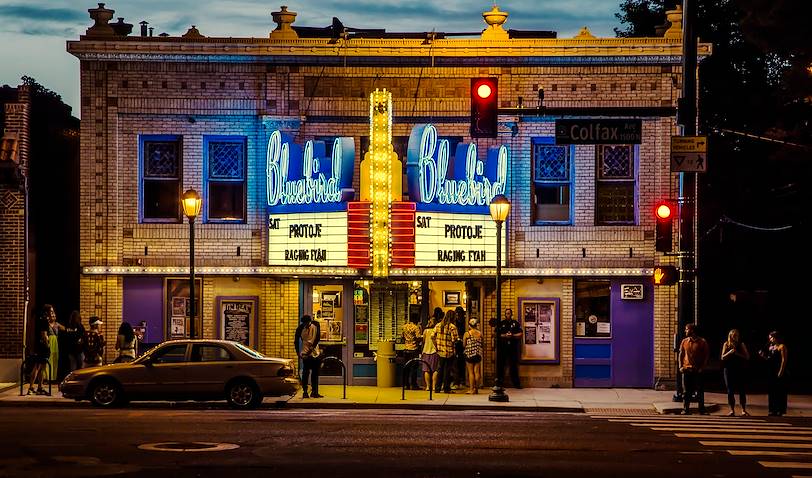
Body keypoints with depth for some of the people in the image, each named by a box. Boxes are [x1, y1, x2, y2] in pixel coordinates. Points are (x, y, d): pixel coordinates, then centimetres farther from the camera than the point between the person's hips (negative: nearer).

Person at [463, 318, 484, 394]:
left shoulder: (467, 334, -8)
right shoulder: (480, 333, 2)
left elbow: (464, 344, -2)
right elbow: (482, 344, 9)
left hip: (469, 354, -3)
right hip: (478, 354, 3)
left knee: (471, 372, 0)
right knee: (477, 372, 7)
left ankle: (471, 389, -2)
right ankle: (476, 388, 9)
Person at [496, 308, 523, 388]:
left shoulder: (515, 323, 9)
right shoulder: (501, 323, 10)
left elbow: (520, 334, 3)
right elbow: (496, 334, 2)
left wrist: (512, 335, -12)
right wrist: (504, 335, -12)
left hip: (513, 346, 0)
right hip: (502, 346, 0)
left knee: (514, 365, 1)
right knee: (501, 364, 0)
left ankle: (516, 383, 6)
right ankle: (500, 382, 6)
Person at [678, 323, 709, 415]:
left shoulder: (702, 342, -3)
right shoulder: (684, 341, 8)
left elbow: (706, 356, 0)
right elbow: (681, 354, 13)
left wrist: (702, 368, -9)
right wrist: (680, 367, 2)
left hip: (698, 370, -3)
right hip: (686, 370, 3)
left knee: (700, 391, 1)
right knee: (686, 391, 3)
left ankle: (702, 410, 7)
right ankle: (686, 409, 8)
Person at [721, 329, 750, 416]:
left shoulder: (741, 344, 4)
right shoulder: (726, 345, 6)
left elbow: (747, 357, 1)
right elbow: (722, 357, 1)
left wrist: (738, 354, -13)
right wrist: (729, 352, -16)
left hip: (739, 370, -1)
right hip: (729, 369, 1)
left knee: (741, 390, -5)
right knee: (730, 391, 2)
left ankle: (743, 410, 0)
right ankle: (732, 410, 7)